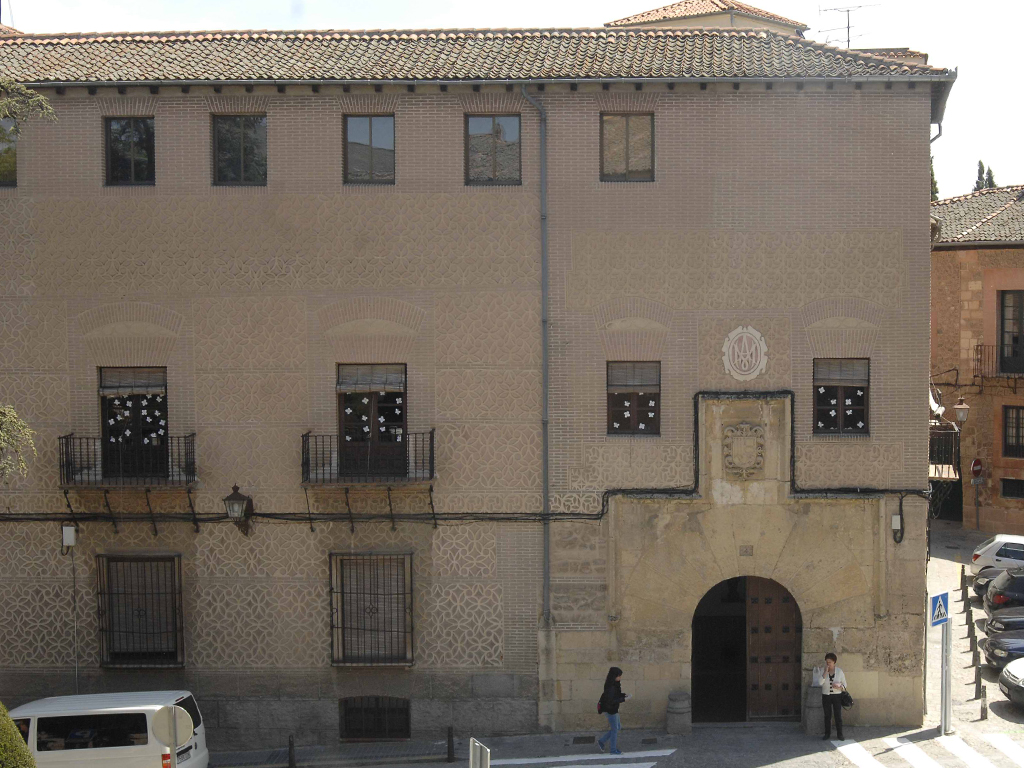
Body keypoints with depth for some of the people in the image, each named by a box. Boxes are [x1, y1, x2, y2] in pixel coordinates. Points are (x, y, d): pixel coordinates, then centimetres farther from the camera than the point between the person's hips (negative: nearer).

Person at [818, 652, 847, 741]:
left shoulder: (839, 671, -5)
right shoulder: (823, 671, -4)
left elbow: (844, 684, 0)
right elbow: (820, 683, -18)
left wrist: (838, 687, -21)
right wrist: (825, 672, -24)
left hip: (837, 696, -1)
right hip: (826, 696, 1)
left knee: (838, 716, -1)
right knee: (827, 716, 5)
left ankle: (839, 734, 9)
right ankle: (827, 734, 13)